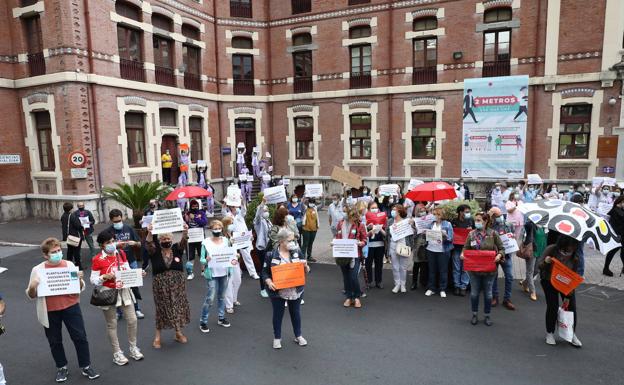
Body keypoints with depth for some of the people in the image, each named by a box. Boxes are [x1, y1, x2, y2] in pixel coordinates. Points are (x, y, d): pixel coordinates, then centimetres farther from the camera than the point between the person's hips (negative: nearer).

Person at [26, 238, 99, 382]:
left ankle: (86, 366, 21)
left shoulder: (69, 265, -3)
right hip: (50, 312, 0)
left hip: (71, 307, 0)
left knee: (80, 337, 5)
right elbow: (31, 296, 2)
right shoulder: (37, 270, -6)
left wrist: (79, 279, -16)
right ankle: (62, 367, 34)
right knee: (55, 341, 14)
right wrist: (32, 287, -20)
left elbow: (80, 289, 5)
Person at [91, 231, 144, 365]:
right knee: (112, 324, 8)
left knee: (132, 320, 7)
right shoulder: (97, 259, -12)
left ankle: (133, 348, 26)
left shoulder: (121, 253, 2)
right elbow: (93, 280, -7)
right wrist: (104, 277, -25)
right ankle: (117, 353, 24)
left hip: (124, 291, 4)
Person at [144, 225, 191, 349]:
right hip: (160, 285, -2)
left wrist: (185, 232, -41)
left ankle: (178, 333, 27)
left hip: (177, 283, 2)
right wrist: (149, 233, -44)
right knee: (161, 308, 6)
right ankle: (157, 336, 21)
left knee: (178, 306, 10)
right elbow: (148, 244, -24)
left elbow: (183, 242, -20)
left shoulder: (177, 249, -1)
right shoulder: (155, 251, -4)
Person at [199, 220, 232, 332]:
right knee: (210, 298, -5)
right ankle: (203, 322, 10)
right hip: (212, 274, -4)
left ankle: (221, 318, 30)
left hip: (224, 272, 4)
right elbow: (201, 259, -7)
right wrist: (206, 260, -28)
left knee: (222, 296, 15)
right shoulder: (206, 242, -10)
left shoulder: (226, 240, 3)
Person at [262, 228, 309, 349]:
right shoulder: (271, 255, -10)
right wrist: (269, 282, -21)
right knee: (278, 314, 13)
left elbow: (306, 271, 5)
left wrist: (305, 265, -17)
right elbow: (265, 272, -3)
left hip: (296, 290, 2)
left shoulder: (297, 252, -3)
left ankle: (298, 336, 36)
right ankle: (277, 338, 32)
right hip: (277, 292, -2)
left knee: (296, 313, 17)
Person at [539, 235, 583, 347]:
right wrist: (546, 262, -43)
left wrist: (568, 297, -17)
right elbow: (540, 267, -18)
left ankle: (572, 334, 18)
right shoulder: (551, 250, -26)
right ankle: (549, 333, 12)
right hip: (549, 281, -2)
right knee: (552, 306, -6)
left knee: (571, 306, -2)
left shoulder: (576, 257, -22)